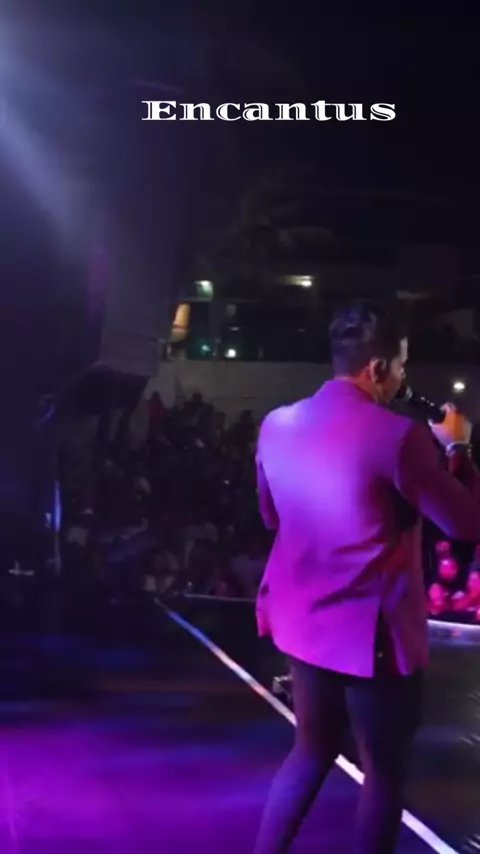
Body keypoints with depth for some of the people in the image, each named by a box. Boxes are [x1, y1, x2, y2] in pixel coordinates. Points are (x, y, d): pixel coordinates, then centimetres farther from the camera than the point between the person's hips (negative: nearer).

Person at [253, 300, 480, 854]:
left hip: (304, 620, 7)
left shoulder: (276, 425, 1)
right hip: (374, 631, -7)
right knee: (384, 769, 11)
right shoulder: (397, 435, -20)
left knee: (313, 748, 24)